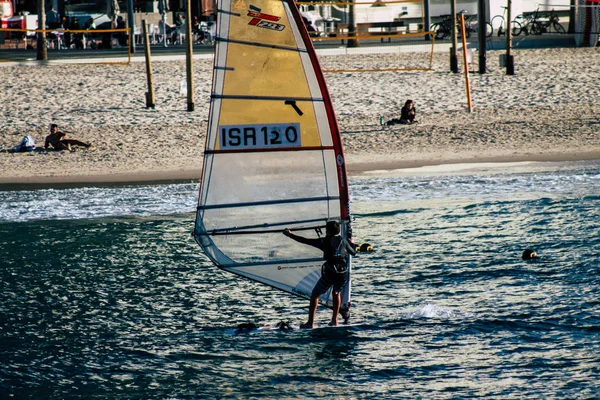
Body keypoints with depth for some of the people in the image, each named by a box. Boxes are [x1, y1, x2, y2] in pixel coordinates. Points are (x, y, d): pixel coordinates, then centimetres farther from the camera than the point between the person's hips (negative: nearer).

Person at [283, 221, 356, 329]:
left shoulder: (324, 241, 3)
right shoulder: (343, 241, 11)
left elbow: (304, 241, 4)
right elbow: (353, 253, 26)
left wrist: (290, 234, 14)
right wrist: (351, 244, 47)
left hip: (330, 274, -4)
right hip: (343, 274, 4)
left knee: (315, 294, 13)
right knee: (336, 292, 31)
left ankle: (310, 323, 5)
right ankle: (334, 321, 26)